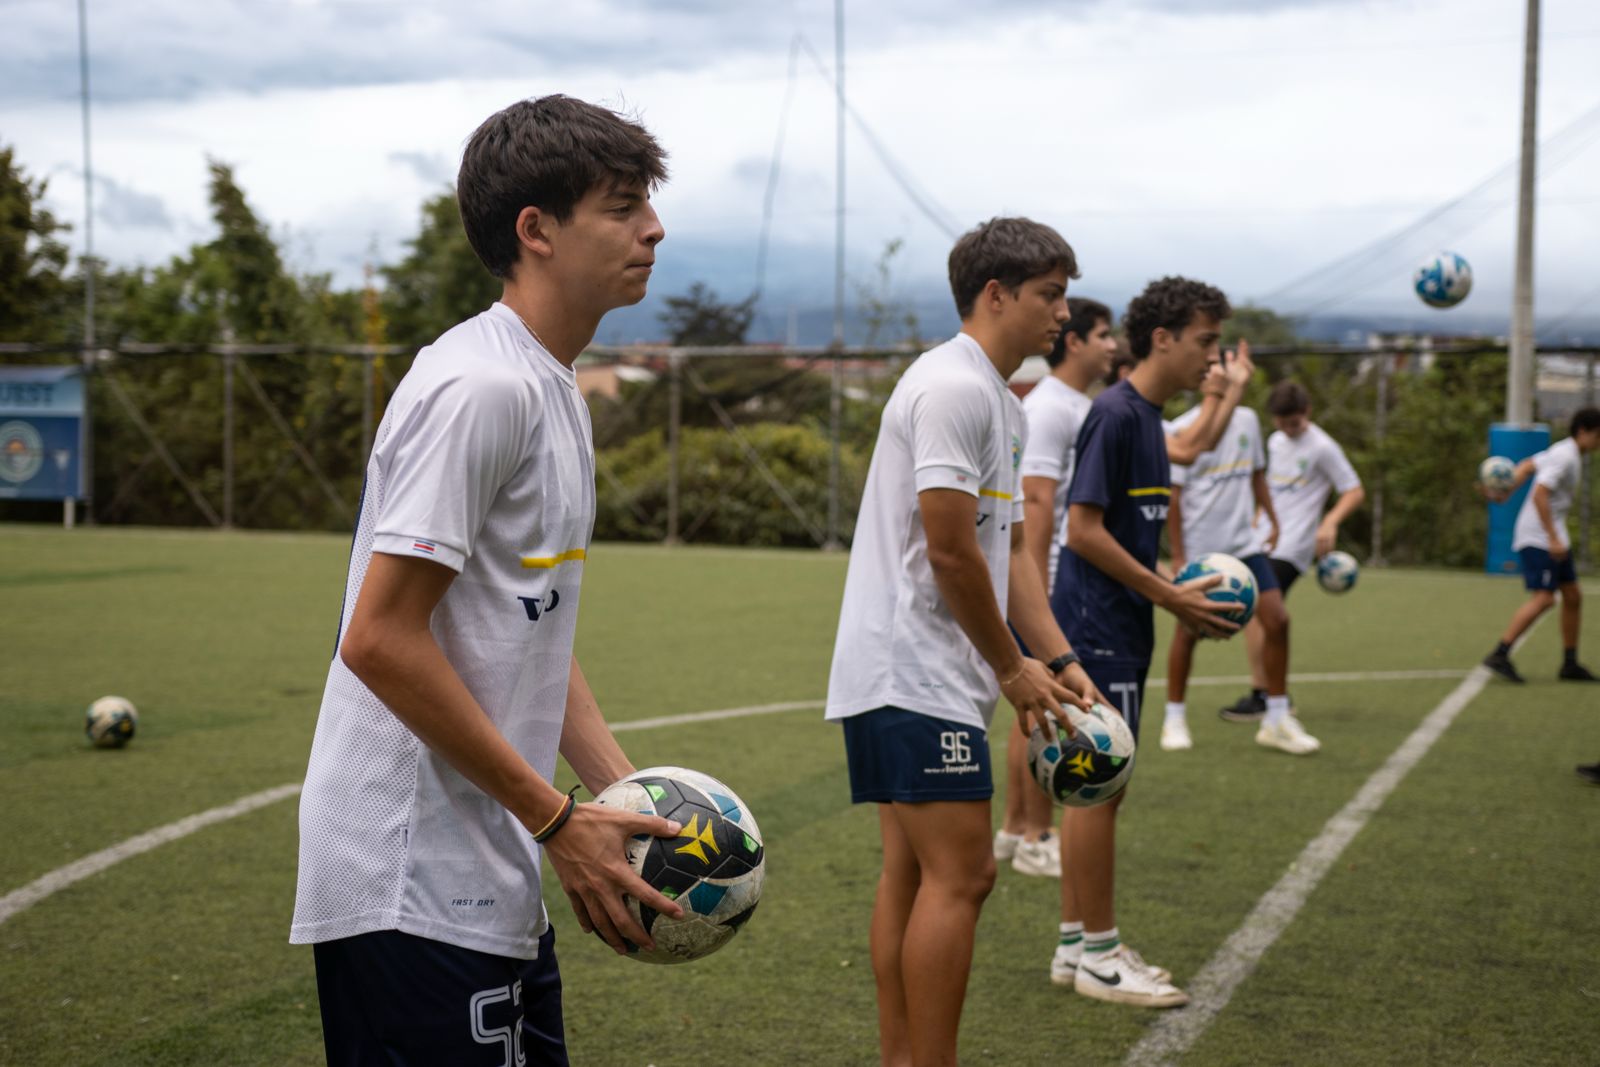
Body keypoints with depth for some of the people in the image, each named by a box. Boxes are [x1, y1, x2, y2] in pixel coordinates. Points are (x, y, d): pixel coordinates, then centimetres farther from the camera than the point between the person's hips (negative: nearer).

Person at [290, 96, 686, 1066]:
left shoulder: (554, 391, 14)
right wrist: (558, 820, -17)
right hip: (418, 888, -10)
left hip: (488, 879, 10)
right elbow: (381, 640, -21)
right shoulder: (480, 386, -16)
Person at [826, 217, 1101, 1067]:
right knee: (960, 875, -10)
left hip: (912, 678, 10)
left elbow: (1008, 550, 19)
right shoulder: (953, 388, -14)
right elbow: (950, 552, -18)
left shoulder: (1001, 405, 19)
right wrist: (1012, 669, -8)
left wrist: (1058, 662, 9)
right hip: (913, 677, -10)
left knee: (913, 873, 12)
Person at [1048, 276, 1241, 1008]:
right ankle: (1098, 954, 5)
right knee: (1100, 787, -3)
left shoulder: (1147, 419, 15)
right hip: (1099, 628, -10)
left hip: (1117, 628, 10)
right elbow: (1082, 530, -19)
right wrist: (1170, 598, -15)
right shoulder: (1114, 414, -14)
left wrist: (1177, 593, 8)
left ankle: (1075, 945, 21)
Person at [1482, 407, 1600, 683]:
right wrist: (1553, 539, -26)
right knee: (1543, 598, -18)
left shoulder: (1566, 452, 14)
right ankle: (1499, 655, -20)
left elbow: (1526, 466, 20)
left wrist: (1507, 492, 6)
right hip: (1537, 537, -10)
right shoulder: (1565, 457, -16)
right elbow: (1539, 495, -25)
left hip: (1552, 537, 10)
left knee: (1573, 596, 11)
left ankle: (1570, 664, 17)